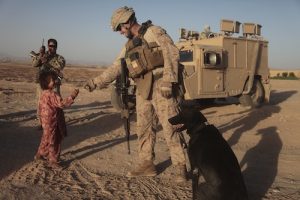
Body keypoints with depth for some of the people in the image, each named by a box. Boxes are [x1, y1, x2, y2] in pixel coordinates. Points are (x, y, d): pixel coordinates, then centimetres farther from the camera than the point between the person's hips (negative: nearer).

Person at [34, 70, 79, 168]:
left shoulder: (43, 93, 8)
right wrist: (72, 96, -33)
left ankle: (39, 155, 40)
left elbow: (40, 108, 16)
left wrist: (41, 119, 26)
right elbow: (62, 103, -33)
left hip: (46, 122, 10)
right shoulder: (52, 94, -24)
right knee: (54, 142, 3)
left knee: (46, 140, 25)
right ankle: (53, 161, 14)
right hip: (52, 123, -10)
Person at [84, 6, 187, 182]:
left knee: (170, 127, -7)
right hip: (143, 90, 8)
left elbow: (172, 53, -13)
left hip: (160, 86, -7)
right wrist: (96, 82, 15)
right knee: (144, 128, 9)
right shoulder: (129, 46, 20)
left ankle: (181, 167, 2)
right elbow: (116, 67, 21)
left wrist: (168, 80, -21)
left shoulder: (154, 32, -2)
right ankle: (147, 165, 21)